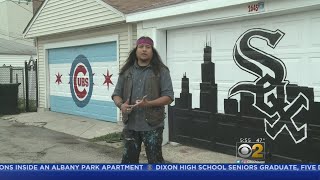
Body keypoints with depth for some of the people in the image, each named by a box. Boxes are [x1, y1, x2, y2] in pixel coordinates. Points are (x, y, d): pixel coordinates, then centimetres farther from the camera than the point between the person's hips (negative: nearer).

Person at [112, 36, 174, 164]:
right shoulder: (126, 71, 9)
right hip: (130, 125, 4)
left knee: (155, 160, 5)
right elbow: (116, 94, 10)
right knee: (129, 159, 14)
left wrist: (148, 104, -22)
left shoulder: (161, 71, -2)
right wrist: (121, 105, -12)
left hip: (152, 125, -3)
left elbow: (168, 97, -7)